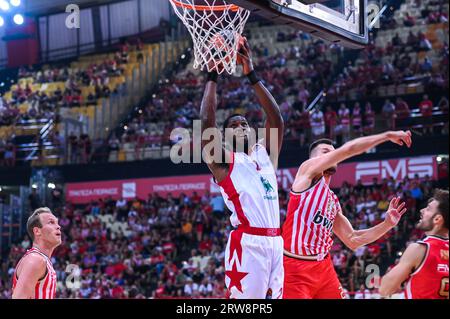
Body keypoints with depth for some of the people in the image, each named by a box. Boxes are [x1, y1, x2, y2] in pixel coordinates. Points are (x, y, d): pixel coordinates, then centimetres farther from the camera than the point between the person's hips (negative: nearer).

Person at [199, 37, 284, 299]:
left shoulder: (265, 154, 21)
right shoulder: (223, 160, 7)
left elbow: (277, 119, 11)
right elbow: (207, 123, -6)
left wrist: (252, 75, 7)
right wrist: (213, 76, 0)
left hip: (275, 242, 6)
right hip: (247, 242, -6)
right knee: (241, 298, -10)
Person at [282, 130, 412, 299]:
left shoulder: (334, 201, 20)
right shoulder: (308, 170, -1)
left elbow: (352, 240, 22)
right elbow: (347, 149, -10)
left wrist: (387, 224, 13)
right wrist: (387, 136, -4)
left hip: (324, 266, 8)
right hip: (295, 267, -8)